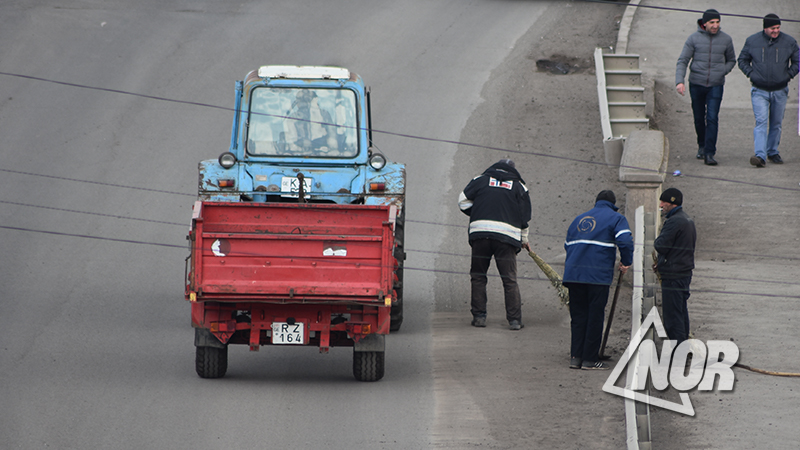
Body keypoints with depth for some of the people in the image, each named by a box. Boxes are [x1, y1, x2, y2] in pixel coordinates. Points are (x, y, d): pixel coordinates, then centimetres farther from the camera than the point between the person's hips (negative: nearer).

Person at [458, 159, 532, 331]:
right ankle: (515, 319, -3)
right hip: (507, 236, 0)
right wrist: (524, 239, 26)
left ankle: (479, 316, 6)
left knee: (478, 276, 11)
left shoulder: (481, 180, 13)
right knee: (510, 279, 2)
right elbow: (525, 216, 14)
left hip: (480, 233, 0)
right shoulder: (519, 186, 14)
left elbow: (463, 200, 7)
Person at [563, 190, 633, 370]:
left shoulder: (579, 219, 22)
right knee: (595, 316, 1)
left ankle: (576, 356, 6)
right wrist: (626, 263, 2)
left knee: (578, 315, 11)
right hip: (598, 274, -5)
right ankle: (590, 359, 0)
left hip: (573, 274, 5)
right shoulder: (616, 218, 4)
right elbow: (625, 241, -12)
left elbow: (568, 245, 24)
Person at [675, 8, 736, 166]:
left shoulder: (725, 39, 0)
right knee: (699, 118, 12)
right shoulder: (694, 38, -4)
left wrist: (721, 73, -2)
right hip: (696, 84, 1)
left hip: (716, 86, 0)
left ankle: (709, 154, -13)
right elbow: (682, 61, -6)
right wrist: (679, 82, -20)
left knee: (712, 118, -13)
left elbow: (731, 60, 16)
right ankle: (702, 145, 37)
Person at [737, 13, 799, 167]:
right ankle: (760, 155, -24)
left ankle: (773, 152, 27)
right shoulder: (752, 41, -2)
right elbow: (742, 60, 10)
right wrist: (751, 74, -4)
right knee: (761, 122, -15)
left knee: (776, 124, 12)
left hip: (780, 90, 2)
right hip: (759, 91, -2)